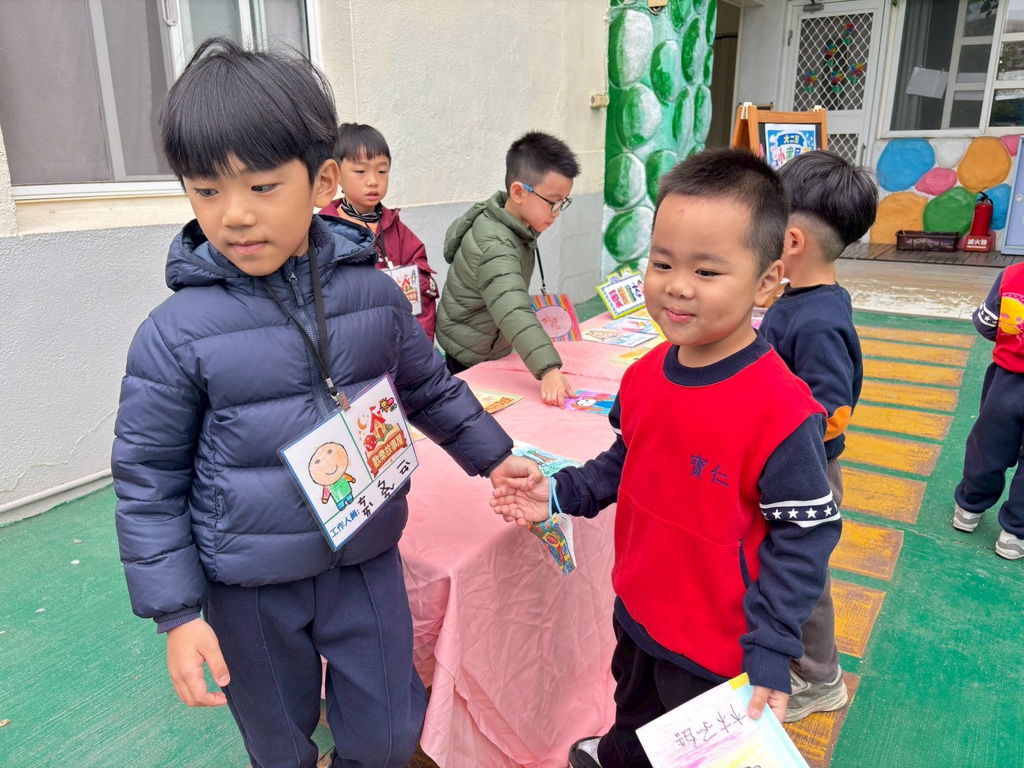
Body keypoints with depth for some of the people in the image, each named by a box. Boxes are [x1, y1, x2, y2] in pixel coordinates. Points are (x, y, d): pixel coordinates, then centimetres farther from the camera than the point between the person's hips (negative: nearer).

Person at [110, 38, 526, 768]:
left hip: (366, 561, 2)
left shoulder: (374, 294, -8)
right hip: (248, 591, -1)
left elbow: (431, 388, 9)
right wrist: (177, 613, -7)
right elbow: (149, 479, -8)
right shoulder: (177, 333, -16)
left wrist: (493, 457, 11)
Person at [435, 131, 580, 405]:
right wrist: (548, 370, -57)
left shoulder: (518, 223, -5)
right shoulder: (495, 248, -34)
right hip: (472, 355, -9)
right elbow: (514, 312, -47)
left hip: (494, 344, 9)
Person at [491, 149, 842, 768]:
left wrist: (769, 657, -20)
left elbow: (805, 537, -21)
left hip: (716, 652, -6)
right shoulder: (645, 376, -8)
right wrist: (562, 494, -2)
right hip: (637, 612, 6)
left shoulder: (782, 413, -29)